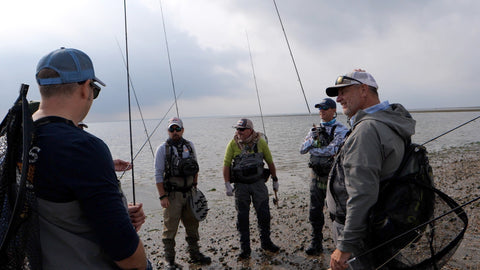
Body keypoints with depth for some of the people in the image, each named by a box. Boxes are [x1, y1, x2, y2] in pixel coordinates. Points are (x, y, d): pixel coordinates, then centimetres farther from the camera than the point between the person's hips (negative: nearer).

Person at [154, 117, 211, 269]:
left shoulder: (189, 146, 7)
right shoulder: (163, 149, -6)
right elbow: (158, 174, -8)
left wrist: (195, 186, 12)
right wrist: (162, 196, -12)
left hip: (189, 193, 5)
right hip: (172, 195, -4)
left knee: (192, 224, 13)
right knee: (170, 228, 1)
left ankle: (195, 254, 29)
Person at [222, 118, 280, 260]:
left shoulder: (260, 142, -4)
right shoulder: (233, 144, -7)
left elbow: (270, 162, 6)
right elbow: (226, 164, -6)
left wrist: (275, 180, 10)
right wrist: (227, 185, -12)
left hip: (258, 183, 1)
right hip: (241, 185, -1)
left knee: (264, 214, 7)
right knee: (242, 217, 6)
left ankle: (266, 243, 29)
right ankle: (245, 249, 19)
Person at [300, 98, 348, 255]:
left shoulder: (341, 130, -6)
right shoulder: (315, 129, 11)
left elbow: (332, 150, -20)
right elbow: (302, 149, 3)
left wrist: (313, 150, -8)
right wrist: (312, 138, -13)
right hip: (316, 174, 5)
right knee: (315, 210, 8)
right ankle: (316, 243, 21)